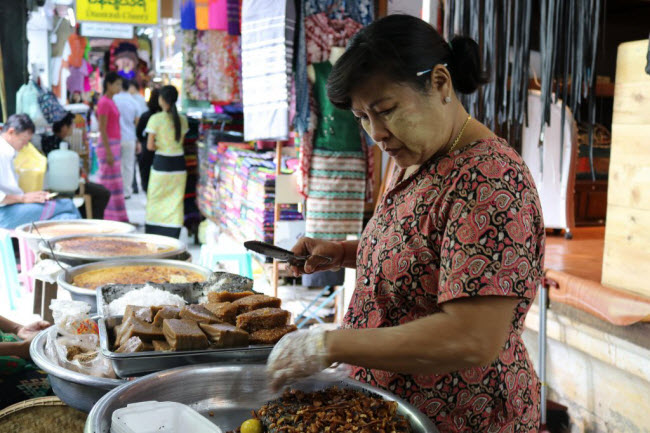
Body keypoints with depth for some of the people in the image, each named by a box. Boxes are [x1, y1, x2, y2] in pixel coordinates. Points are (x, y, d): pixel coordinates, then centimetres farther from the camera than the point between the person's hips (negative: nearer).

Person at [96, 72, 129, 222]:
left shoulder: (111, 102, 15)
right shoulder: (104, 102, -13)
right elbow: (102, 129, -17)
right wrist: (108, 153, -20)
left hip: (115, 144, 10)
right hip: (107, 145, -10)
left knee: (116, 185, 12)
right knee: (107, 185, -5)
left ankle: (119, 218, 18)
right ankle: (107, 219, -1)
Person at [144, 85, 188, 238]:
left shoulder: (156, 118, -10)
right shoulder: (182, 119, 2)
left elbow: (150, 146, -10)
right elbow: (181, 141, 7)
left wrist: (159, 146, 9)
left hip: (161, 162, -3)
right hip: (179, 161, 3)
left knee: (156, 200, 10)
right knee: (176, 201, 7)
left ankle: (153, 234, 14)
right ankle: (172, 236, 7)